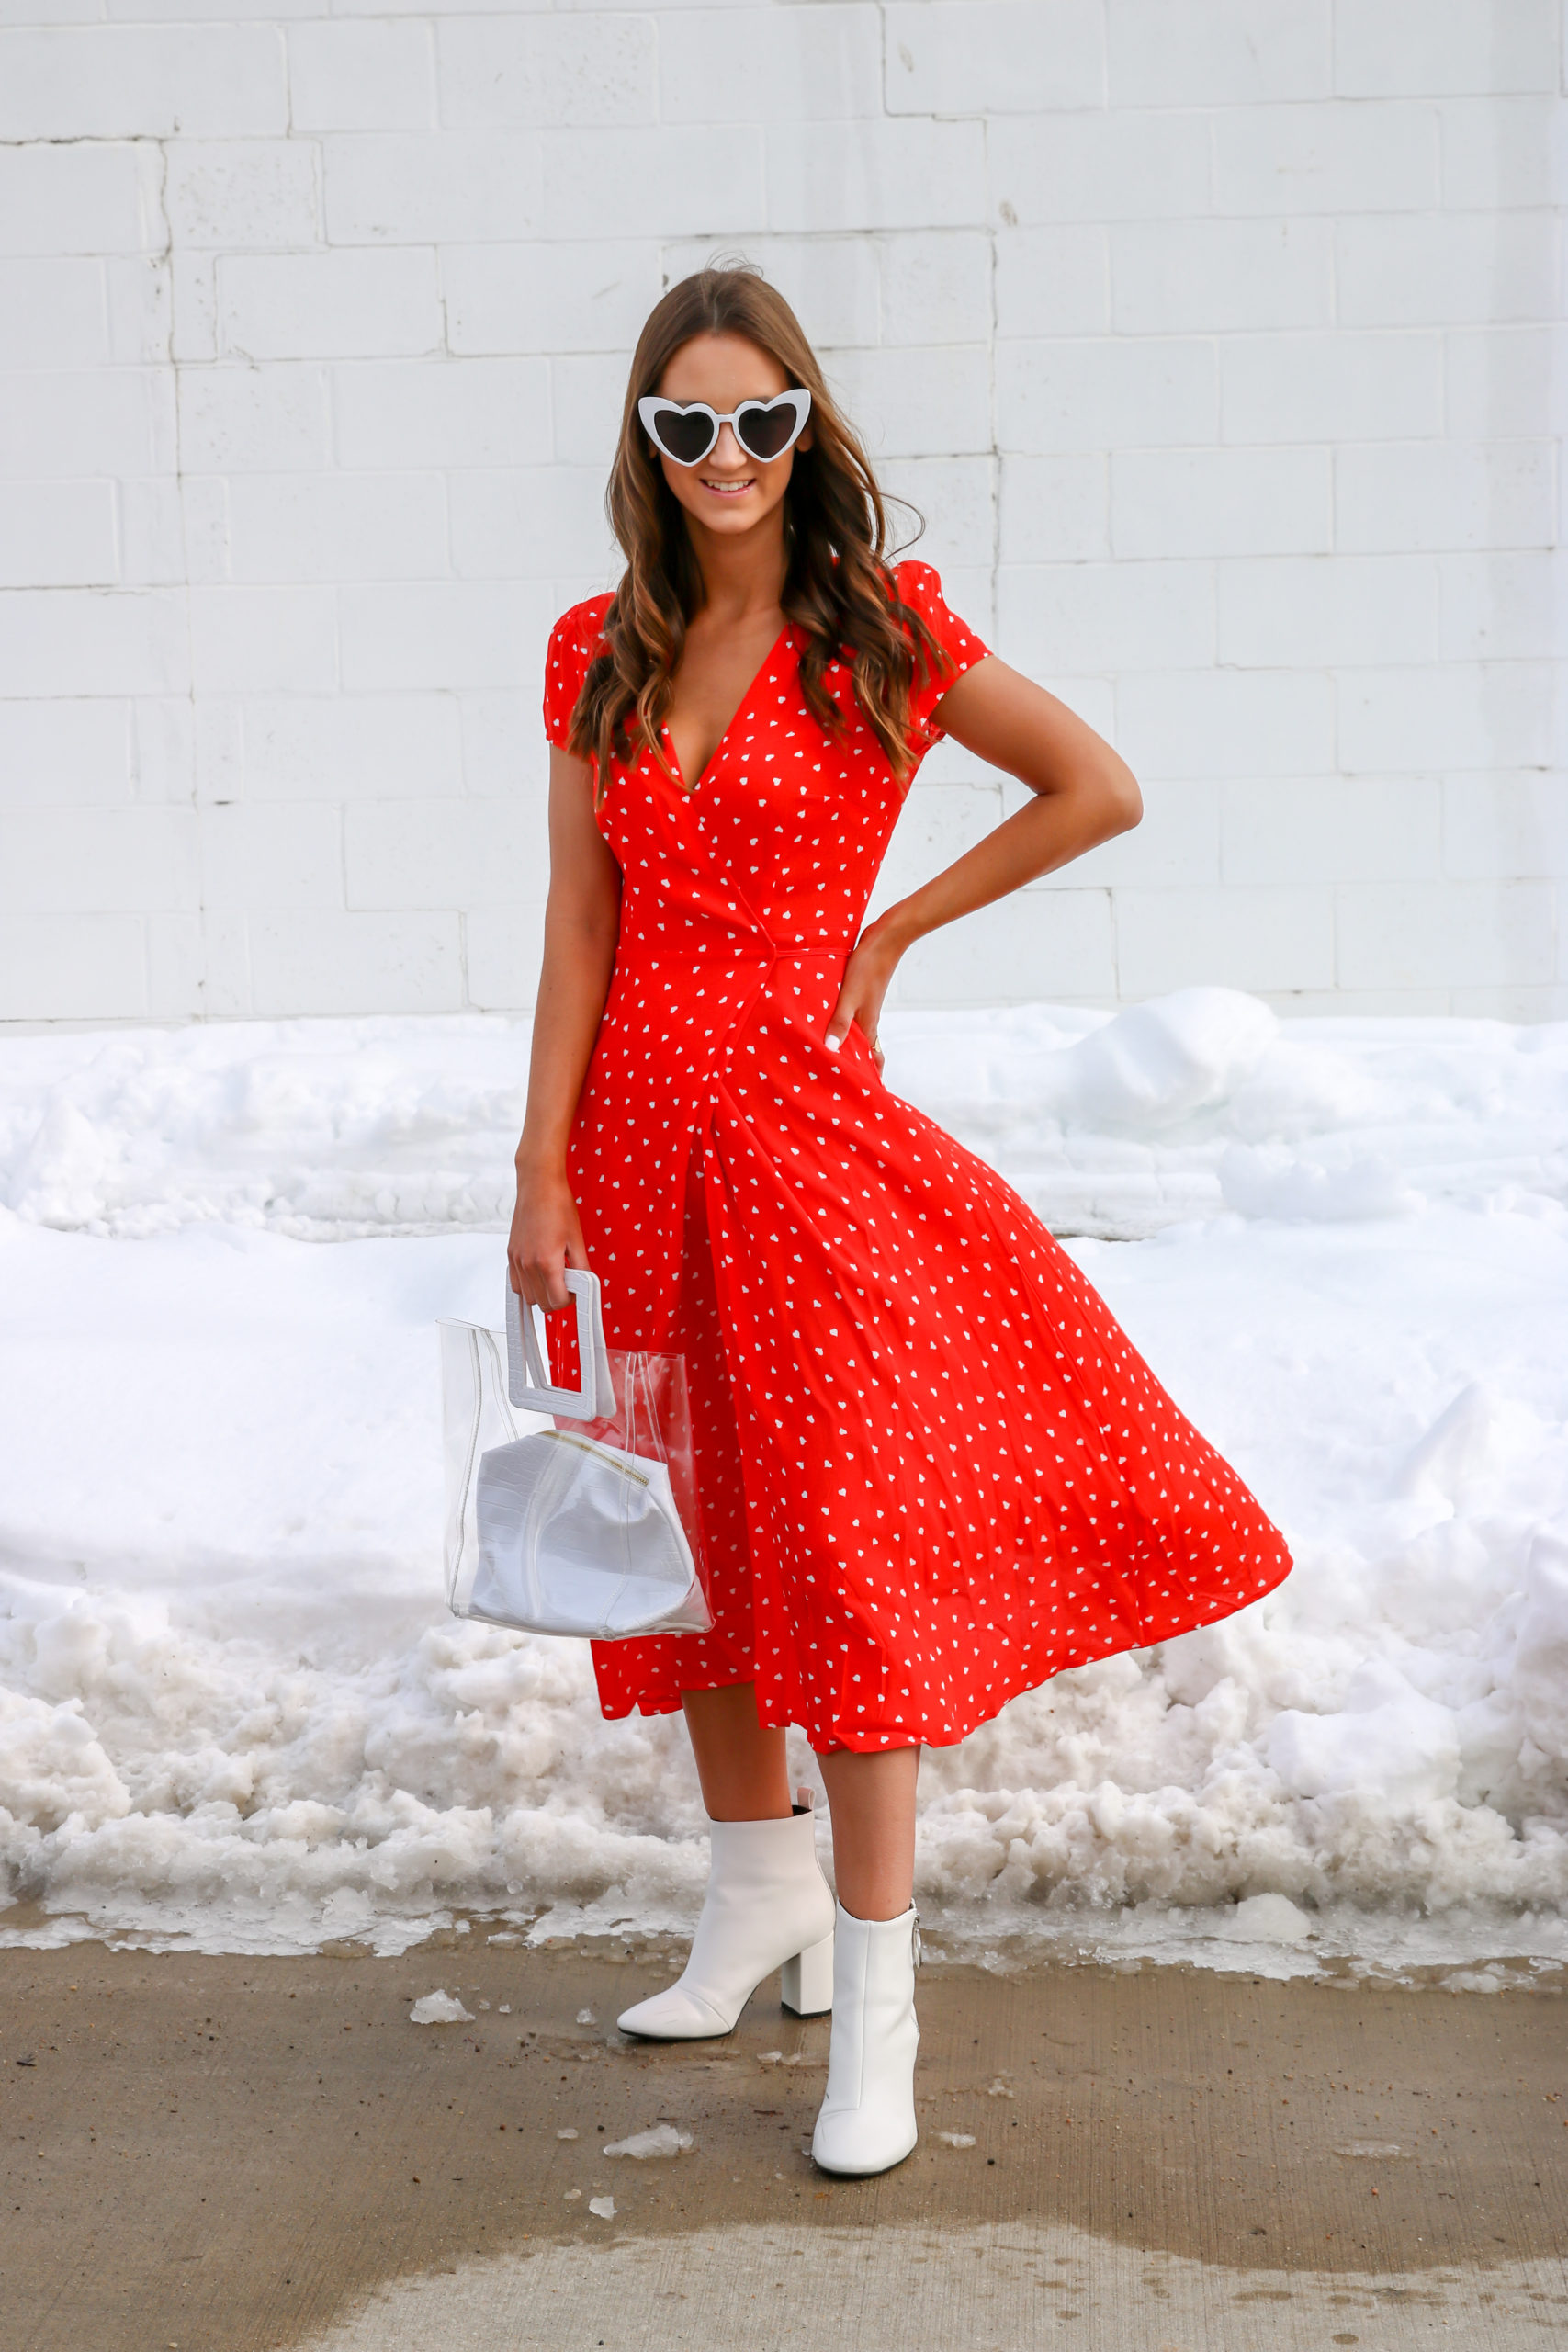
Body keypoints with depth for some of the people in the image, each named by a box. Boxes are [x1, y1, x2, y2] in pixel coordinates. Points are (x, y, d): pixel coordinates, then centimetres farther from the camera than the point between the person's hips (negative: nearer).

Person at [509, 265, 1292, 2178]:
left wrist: (896, 932, -1)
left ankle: (873, 2005, 5)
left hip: (804, 1125, -4)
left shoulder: (881, 632, -3)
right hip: (638, 1126, 4)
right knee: (692, 1530, 13)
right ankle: (760, 1897, 32)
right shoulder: (601, 653, 6)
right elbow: (580, 926, 4)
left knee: (849, 1541, -4)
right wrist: (544, 1172, -1)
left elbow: (1102, 790, 1)